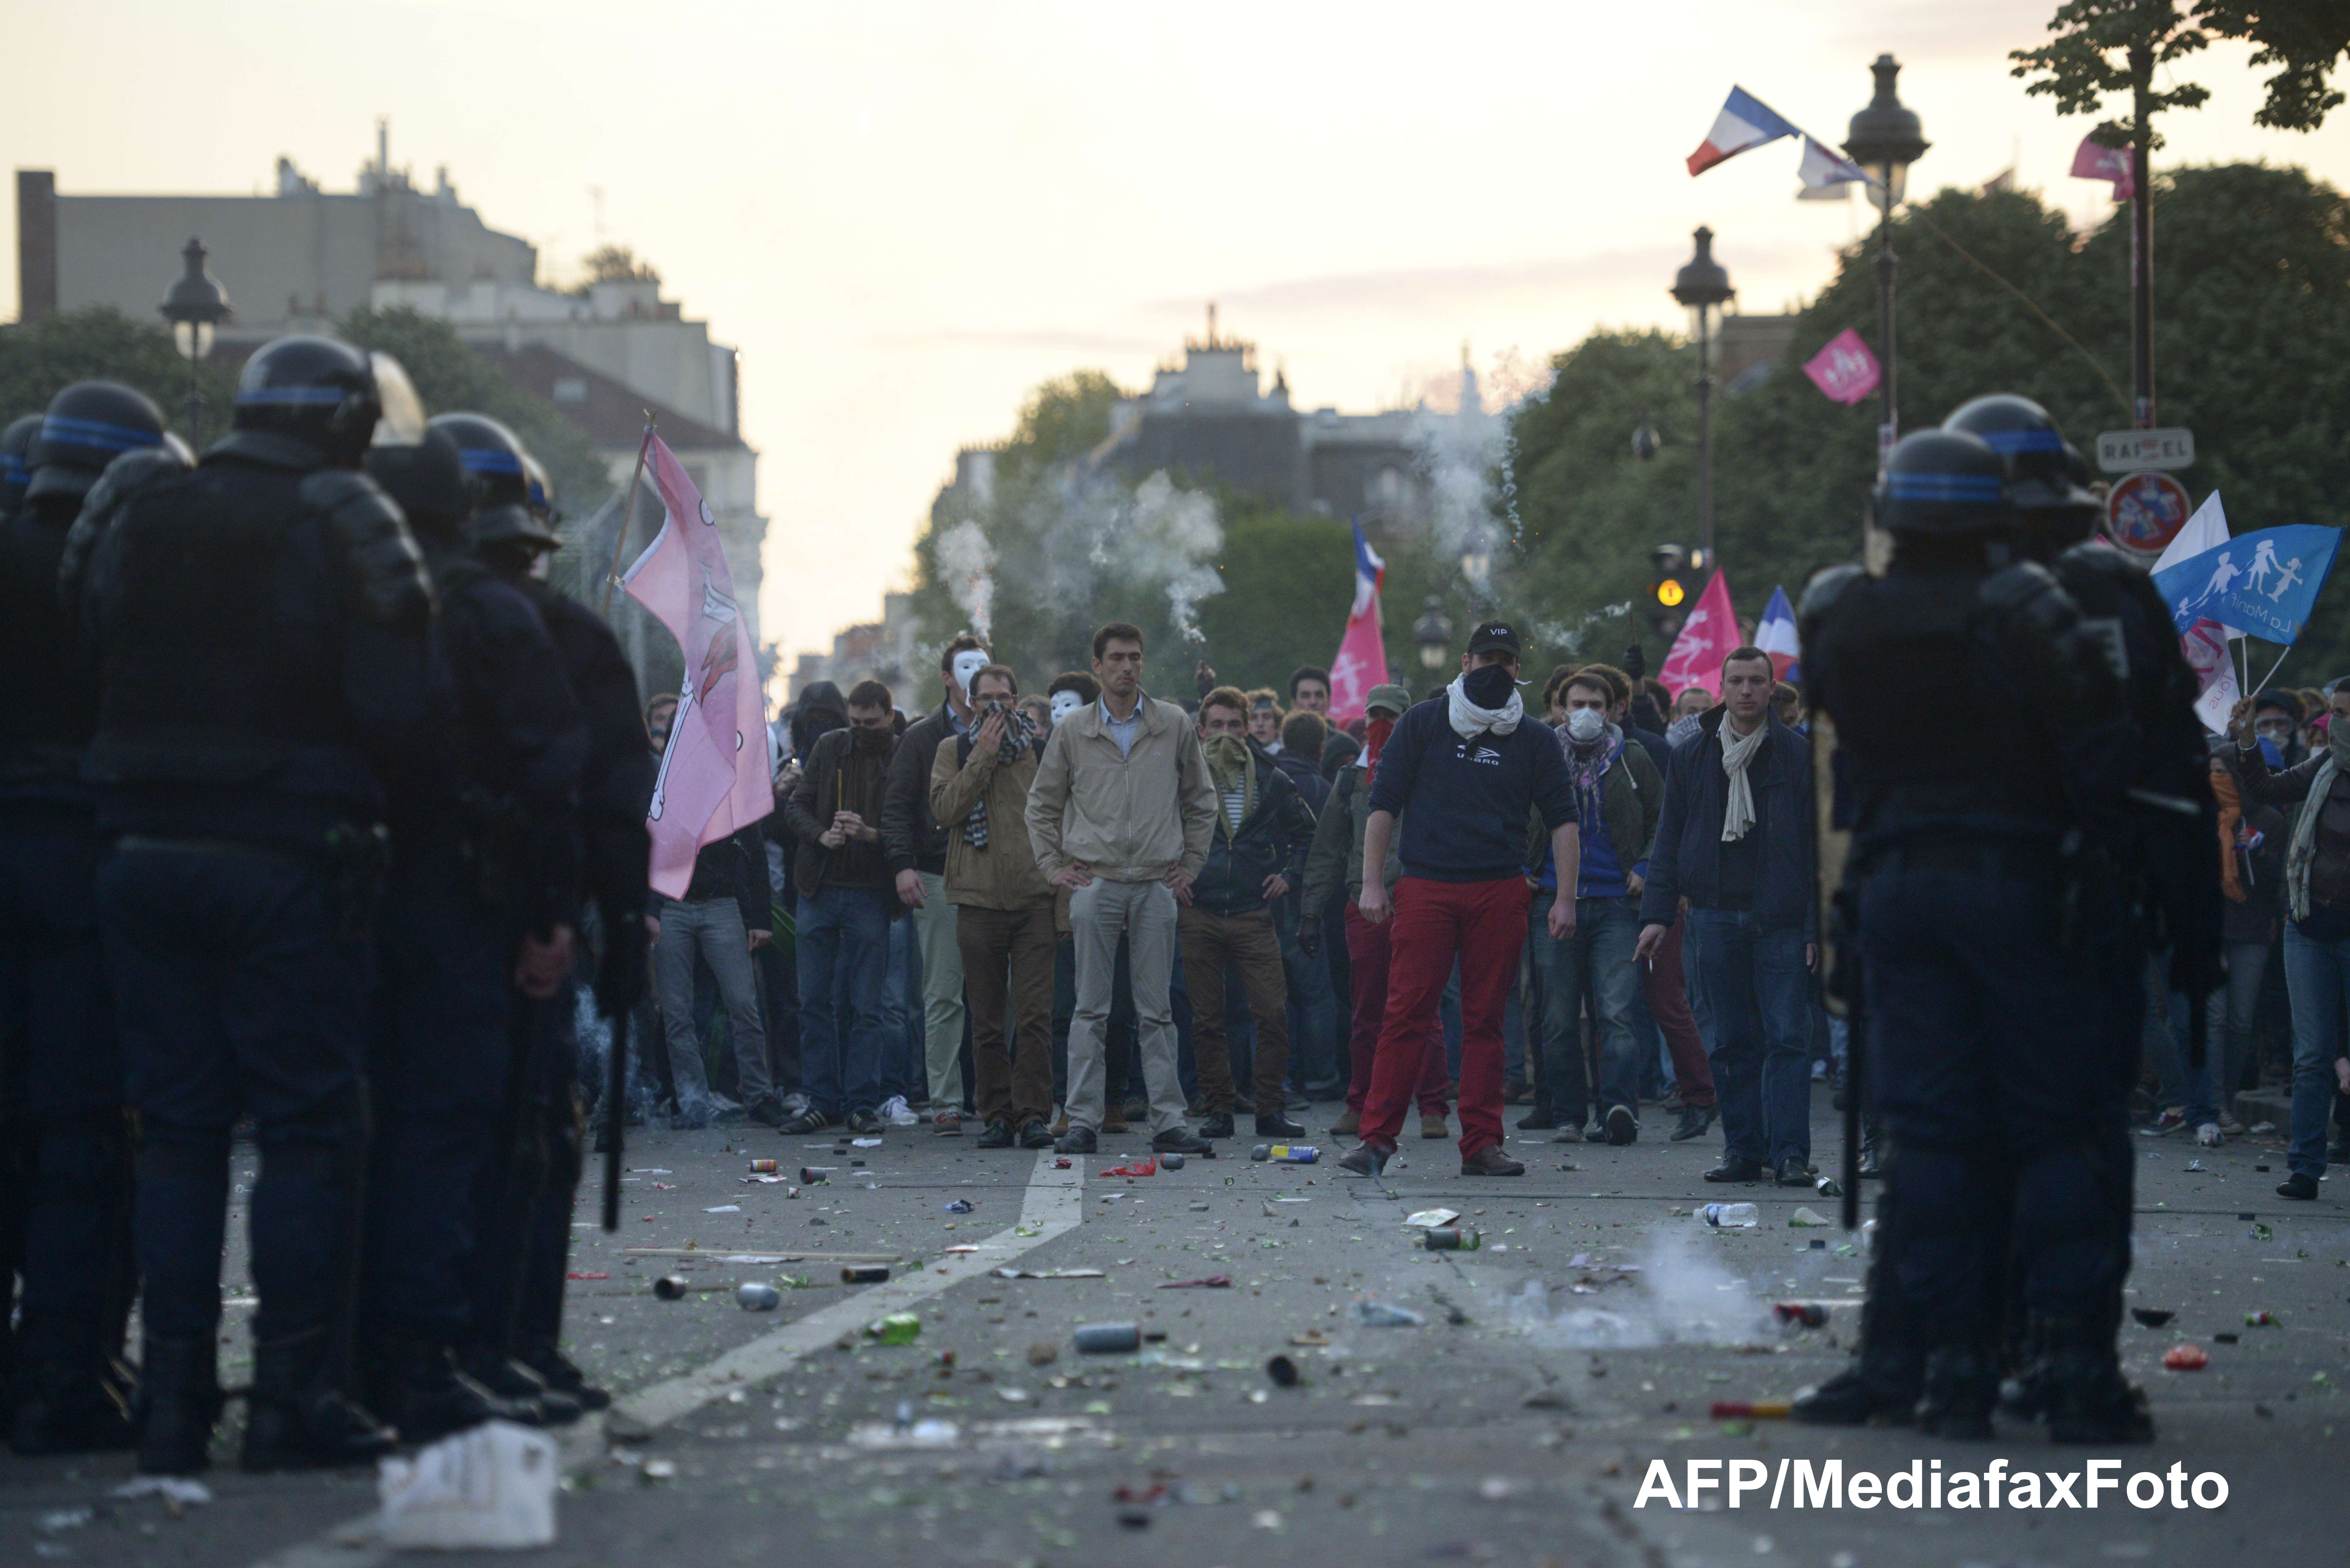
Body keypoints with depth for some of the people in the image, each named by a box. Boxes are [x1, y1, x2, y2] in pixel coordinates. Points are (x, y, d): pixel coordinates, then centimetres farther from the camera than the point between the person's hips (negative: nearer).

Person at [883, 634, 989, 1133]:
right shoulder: (923, 737, 6)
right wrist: (902, 864, -12)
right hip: (940, 881, -2)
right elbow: (897, 806, 2)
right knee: (943, 997, -3)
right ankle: (946, 1103, -1)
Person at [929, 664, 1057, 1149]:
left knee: (1035, 1014, -8)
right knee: (987, 1020, 3)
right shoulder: (954, 751, 9)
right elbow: (944, 809, -6)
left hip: (1035, 898, 0)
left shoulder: (1041, 750, 10)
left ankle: (1033, 1114, -8)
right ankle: (997, 1115, 9)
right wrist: (982, 758, -9)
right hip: (978, 901, 0)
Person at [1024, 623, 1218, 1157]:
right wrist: (1052, 866, 6)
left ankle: (1168, 1121, 4)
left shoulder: (1174, 724, 6)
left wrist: (1191, 864, 9)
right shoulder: (1073, 730, 4)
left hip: (1157, 883, 1)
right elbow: (1042, 803, 14)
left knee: (1157, 1011, 3)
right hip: (1095, 881, -1)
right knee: (1091, 1009, 0)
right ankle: (1082, 1121, 2)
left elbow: (1201, 800, 15)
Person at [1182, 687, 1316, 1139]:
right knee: (1207, 1019, 2)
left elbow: (1305, 831, 22)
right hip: (1199, 917, -1)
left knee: (1273, 1013, -6)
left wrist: (1290, 874, 10)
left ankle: (1270, 1109, 2)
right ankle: (1218, 1109, 10)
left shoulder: (1271, 780, 8)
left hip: (1254, 914, 1)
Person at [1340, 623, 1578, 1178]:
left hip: (1500, 893, 2)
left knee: (1486, 1019, 3)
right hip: (1425, 888, -2)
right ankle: (1377, 1138, -6)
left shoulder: (1533, 740, 12)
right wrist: (1373, 882, -2)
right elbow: (1384, 804, 6)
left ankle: (1482, 1143, 7)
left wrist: (1565, 898, 2)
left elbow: (1562, 819, 11)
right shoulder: (1424, 724, 7)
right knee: (1406, 1012, -7)